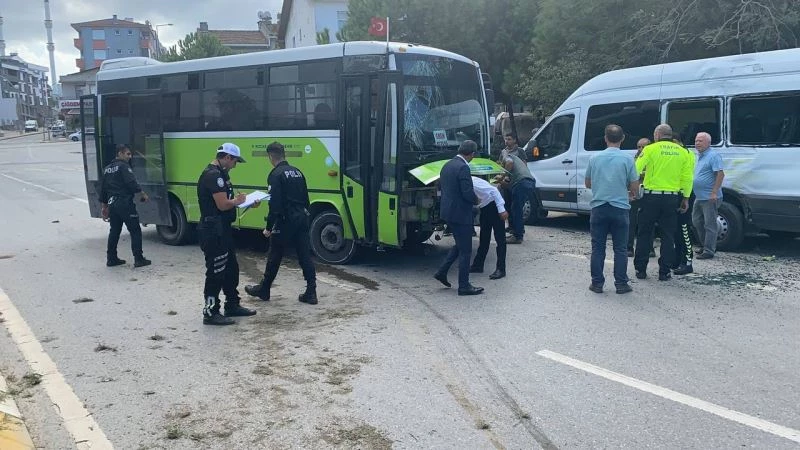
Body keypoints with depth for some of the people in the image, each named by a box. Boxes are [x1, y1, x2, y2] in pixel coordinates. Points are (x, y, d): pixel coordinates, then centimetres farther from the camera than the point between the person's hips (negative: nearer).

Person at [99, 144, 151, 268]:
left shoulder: (107, 169, 18)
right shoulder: (123, 166, -8)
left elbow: (103, 189, 22)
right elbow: (131, 182, -21)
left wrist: (105, 206, 27)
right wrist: (142, 193, -12)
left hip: (112, 204, 9)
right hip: (124, 203, -9)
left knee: (114, 231, 16)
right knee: (135, 231, -4)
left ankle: (111, 258, 19)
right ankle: (138, 259, -6)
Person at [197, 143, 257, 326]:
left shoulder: (219, 174, 15)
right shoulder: (213, 175, -19)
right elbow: (222, 204, -24)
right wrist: (237, 201, -6)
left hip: (222, 230, 11)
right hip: (214, 232, -11)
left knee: (231, 268, 18)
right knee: (216, 272, -3)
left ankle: (232, 305, 29)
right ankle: (210, 313, 6)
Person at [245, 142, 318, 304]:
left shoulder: (276, 175, -11)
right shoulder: (297, 172, 12)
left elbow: (275, 204, -17)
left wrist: (269, 227, -12)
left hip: (285, 221, -6)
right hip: (302, 220, 7)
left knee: (274, 257, 8)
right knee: (305, 256, 6)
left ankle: (264, 289, 23)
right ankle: (311, 293, 6)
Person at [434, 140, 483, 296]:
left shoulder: (447, 165, 10)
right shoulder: (463, 168, -19)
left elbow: (441, 185, 19)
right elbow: (468, 193, -23)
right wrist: (476, 200, -3)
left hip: (448, 211, 9)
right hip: (460, 214, -9)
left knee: (460, 245, 23)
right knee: (465, 251, 1)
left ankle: (442, 272, 21)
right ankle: (464, 286, 8)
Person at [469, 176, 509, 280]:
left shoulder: (472, 183, -27)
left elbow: (493, 191, -27)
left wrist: (502, 210, -26)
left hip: (494, 205, -9)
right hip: (484, 207, 9)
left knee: (499, 238, -4)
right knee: (484, 238, 15)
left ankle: (500, 269, -3)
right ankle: (478, 265, 23)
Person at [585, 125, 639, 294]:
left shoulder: (595, 158, 0)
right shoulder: (627, 159, -6)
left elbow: (588, 183, 11)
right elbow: (634, 187, -3)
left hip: (598, 207, 1)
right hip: (620, 208, -1)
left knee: (598, 248, 7)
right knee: (620, 248, 6)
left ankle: (597, 283, 9)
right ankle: (621, 284, 9)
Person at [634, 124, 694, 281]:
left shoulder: (650, 149, -4)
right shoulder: (682, 152, 6)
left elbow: (636, 170, -10)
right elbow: (687, 177, 5)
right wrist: (686, 198, 13)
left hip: (651, 196, -3)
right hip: (672, 197, 3)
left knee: (644, 234, 8)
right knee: (668, 236, 9)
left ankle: (640, 269, 11)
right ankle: (665, 272, 10)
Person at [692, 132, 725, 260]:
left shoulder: (713, 156, -12)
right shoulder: (698, 156, 15)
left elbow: (720, 174, -20)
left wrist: (714, 192, -25)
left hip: (709, 198, -10)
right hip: (699, 197, 10)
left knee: (709, 224, -5)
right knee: (697, 221, 16)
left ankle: (709, 251, -1)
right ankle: (705, 246, 28)